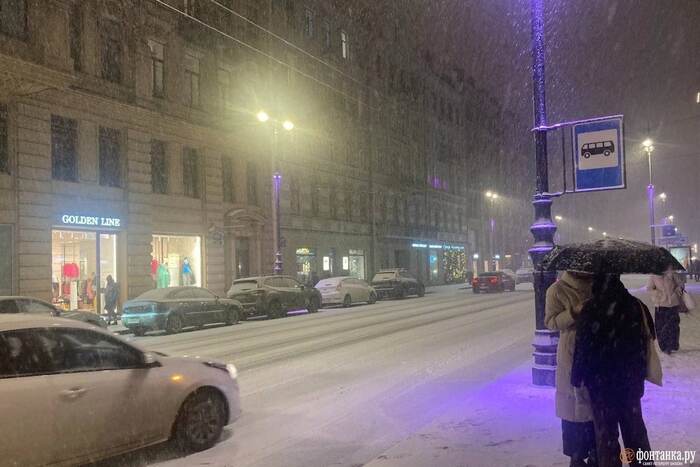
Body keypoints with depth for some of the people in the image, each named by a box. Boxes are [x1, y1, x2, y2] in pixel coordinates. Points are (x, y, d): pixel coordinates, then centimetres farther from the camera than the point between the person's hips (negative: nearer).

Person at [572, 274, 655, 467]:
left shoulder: (591, 309, -19)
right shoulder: (637, 306, -5)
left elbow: (583, 348, -15)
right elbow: (648, 340, 6)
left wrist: (577, 376, -5)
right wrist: (640, 373, 17)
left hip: (601, 380, -4)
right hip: (631, 379, 4)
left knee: (606, 430, 9)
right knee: (634, 426, 20)